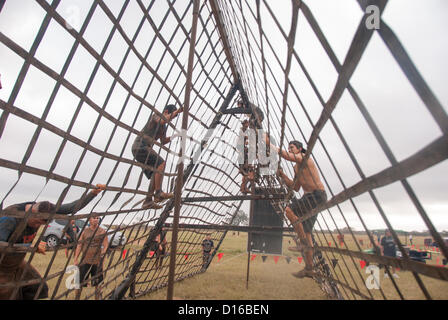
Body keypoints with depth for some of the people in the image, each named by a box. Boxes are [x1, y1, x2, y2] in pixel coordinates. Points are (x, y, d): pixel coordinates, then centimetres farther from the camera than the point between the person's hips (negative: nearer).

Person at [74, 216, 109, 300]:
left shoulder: (102, 231, -3)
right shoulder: (85, 231, 2)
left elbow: (106, 245, -5)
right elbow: (79, 245, 5)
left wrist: (103, 253, -22)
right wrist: (76, 259, 1)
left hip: (97, 261, -1)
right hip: (85, 261, 1)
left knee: (97, 283, 10)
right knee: (79, 282, 7)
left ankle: (98, 298, 26)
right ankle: (77, 298, 27)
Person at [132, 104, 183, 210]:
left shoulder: (164, 127, 24)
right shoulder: (156, 115, 0)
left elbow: (163, 141, 31)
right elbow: (163, 120, -24)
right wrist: (176, 111, -19)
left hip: (143, 149, 9)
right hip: (140, 145, -9)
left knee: (155, 173, -3)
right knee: (161, 163, -24)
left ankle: (148, 201, -9)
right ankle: (158, 193, -30)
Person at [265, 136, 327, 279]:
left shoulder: (304, 158, -7)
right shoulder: (297, 168, 19)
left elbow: (286, 156, -22)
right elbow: (296, 187, 18)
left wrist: (269, 143, -15)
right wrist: (282, 176, 8)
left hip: (317, 195, -10)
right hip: (310, 198, 10)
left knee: (289, 210, -19)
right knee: (306, 230, 7)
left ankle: (305, 243, -10)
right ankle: (309, 269, 12)